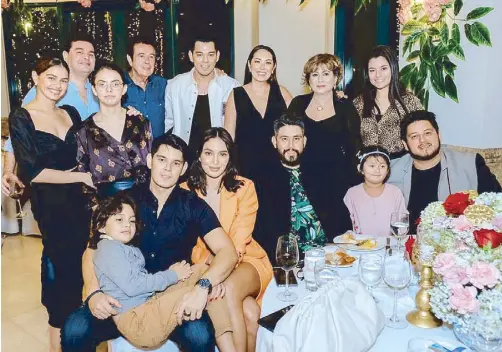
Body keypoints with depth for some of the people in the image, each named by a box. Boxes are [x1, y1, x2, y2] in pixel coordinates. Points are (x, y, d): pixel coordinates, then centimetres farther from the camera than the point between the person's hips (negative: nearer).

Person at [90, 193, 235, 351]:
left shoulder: (128, 249, 23)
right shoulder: (109, 248, -8)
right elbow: (131, 286, -18)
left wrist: (171, 274, 0)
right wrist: (171, 276, -11)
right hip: (136, 321, -10)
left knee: (201, 271, -1)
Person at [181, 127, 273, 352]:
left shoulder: (244, 188, -4)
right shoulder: (185, 191, 0)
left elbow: (238, 242, -12)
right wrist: (212, 261, -24)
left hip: (246, 261, 0)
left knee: (228, 290, -34)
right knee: (248, 312, -28)